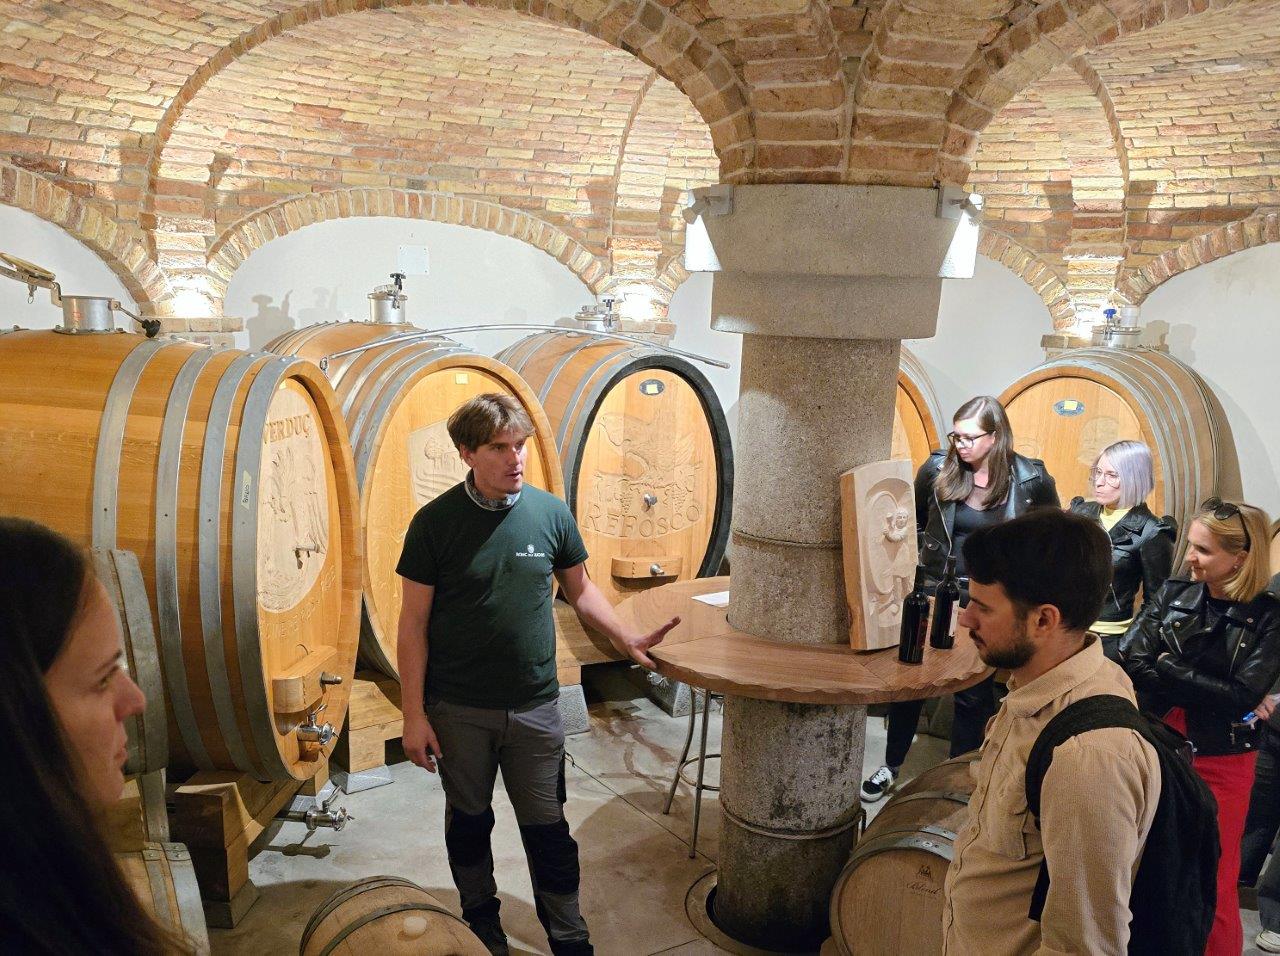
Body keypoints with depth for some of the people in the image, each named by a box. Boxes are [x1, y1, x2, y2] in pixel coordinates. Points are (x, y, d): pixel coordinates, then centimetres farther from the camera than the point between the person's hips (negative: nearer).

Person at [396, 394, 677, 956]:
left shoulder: (551, 513, -5)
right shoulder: (435, 523, -11)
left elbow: (580, 589, 10)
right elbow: (413, 623, -7)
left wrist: (628, 640, -2)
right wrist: (414, 714, -8)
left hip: (534, 707, 1)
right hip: (458, 712, -1)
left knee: (548, 829, 10)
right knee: (469, 824, 18)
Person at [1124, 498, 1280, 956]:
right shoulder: (1174, 593, -1)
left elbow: (1242, 696, -17)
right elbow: (1131, 659, -11)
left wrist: (1166, 669, -15)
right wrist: (1206, 692, -18)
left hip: (1220, 761, -3)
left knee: (1213, 882, 7)